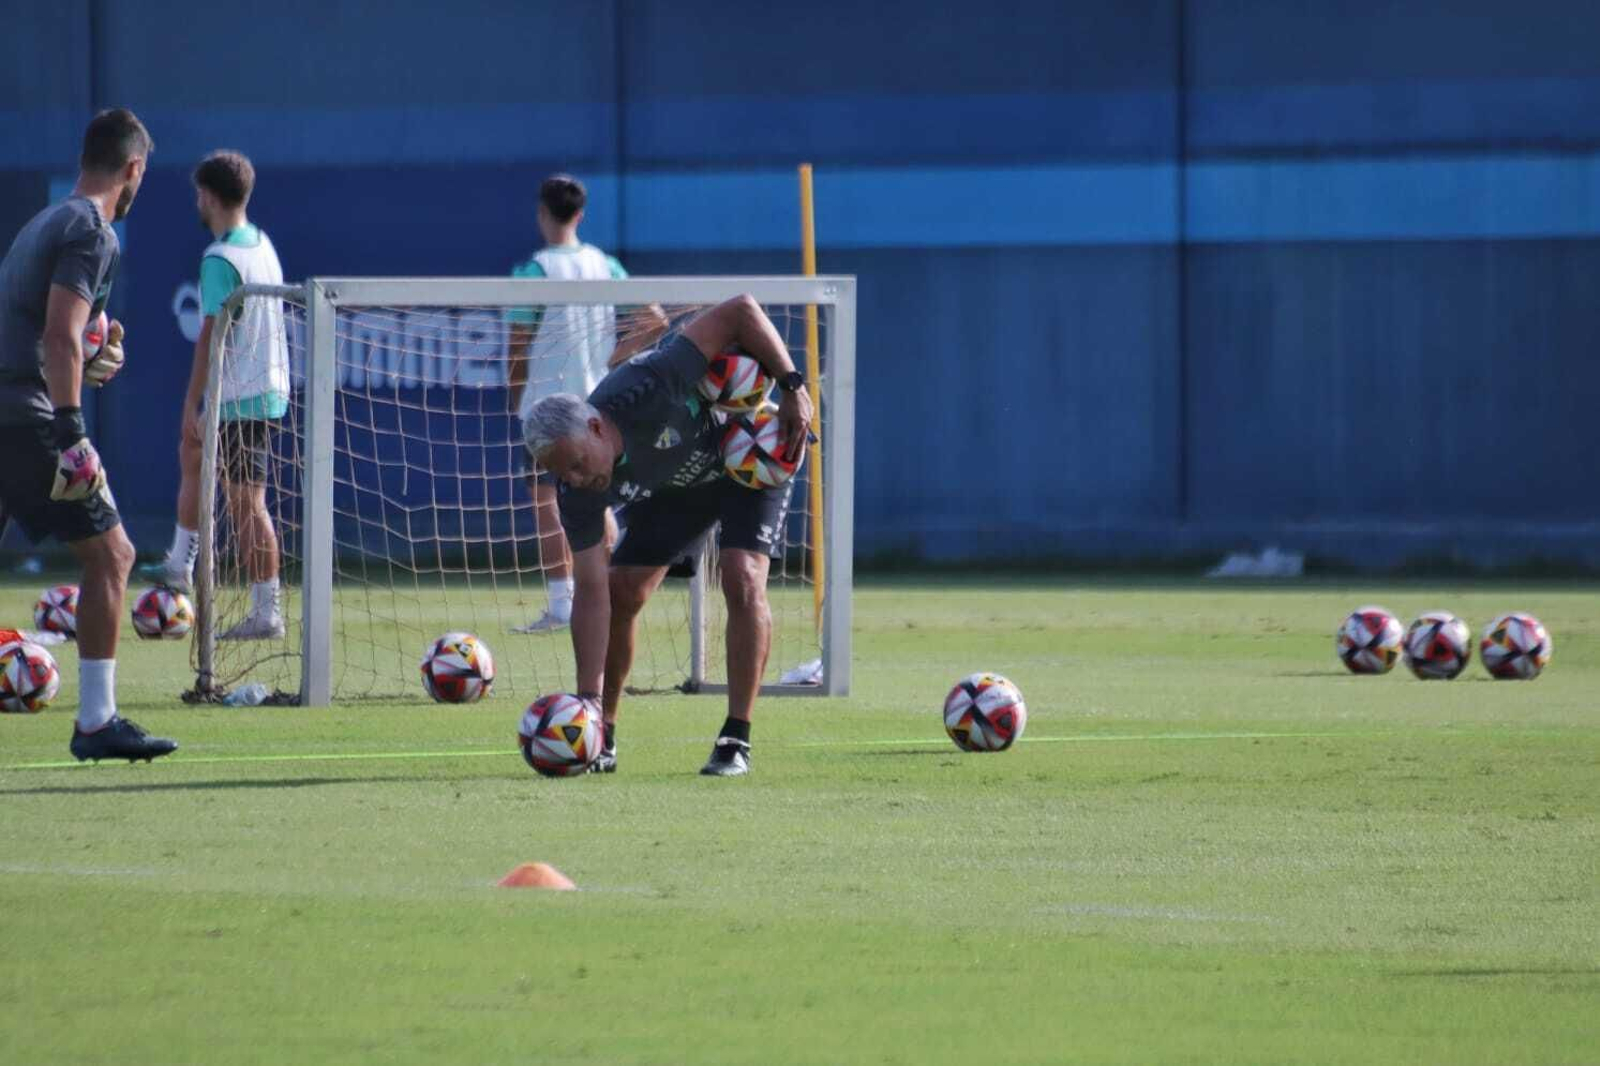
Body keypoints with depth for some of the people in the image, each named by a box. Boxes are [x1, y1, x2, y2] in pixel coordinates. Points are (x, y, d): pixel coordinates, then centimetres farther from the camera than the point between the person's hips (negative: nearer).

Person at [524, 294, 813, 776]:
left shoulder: (647, 391, -43)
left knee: (743, 580, -22)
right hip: (674, 481, 4)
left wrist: (792, 387, -32)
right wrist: (588, 697, -30)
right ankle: (601, 739, 11)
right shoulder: (577, 492, -26)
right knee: (619, 591, -6)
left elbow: (741, 312, -37)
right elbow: (591, 590, -24)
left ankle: (736, 741, -15)